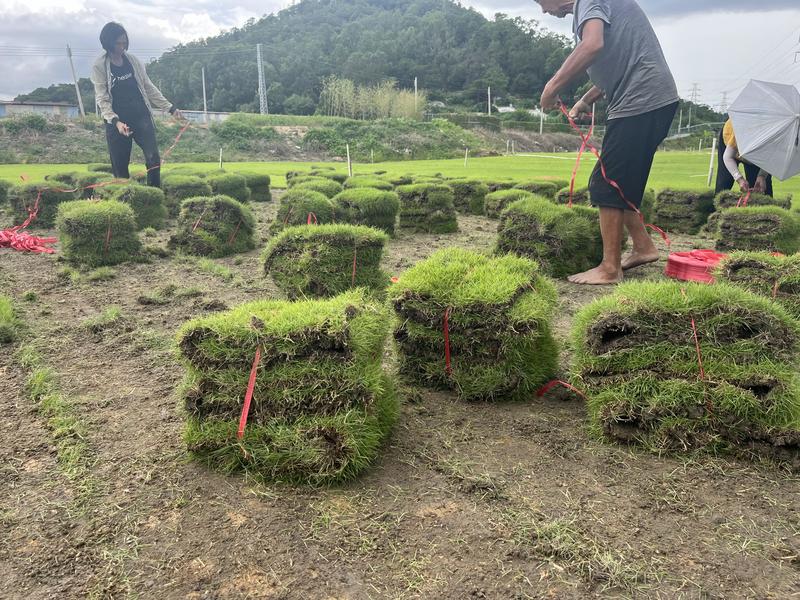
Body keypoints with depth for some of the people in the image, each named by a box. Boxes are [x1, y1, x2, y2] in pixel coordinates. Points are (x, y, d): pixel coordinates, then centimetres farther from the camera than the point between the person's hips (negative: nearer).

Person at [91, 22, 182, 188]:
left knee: (153, 159, -12)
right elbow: (102, 99, -7)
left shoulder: (133, 61, 9)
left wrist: (171, 108, 7)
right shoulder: (99, 66, -2)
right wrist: (115, 121, -23)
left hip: (141, 117, 2)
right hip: (117, 122, -2)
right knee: (120, 166, 2)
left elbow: (149, 88, 14)